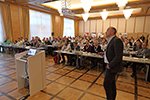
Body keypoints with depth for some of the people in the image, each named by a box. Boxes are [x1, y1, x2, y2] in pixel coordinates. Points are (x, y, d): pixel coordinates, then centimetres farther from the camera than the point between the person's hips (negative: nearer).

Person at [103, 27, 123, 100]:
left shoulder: (116, 40, -19)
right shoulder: (111, 41, 11)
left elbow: (118, 56, -24)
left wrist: (110, 65, -17)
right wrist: (108, 64, 6)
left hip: (112, 67, -9)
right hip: (110, 66, 9)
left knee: (106, 84, -1)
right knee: (112, 84, 19)